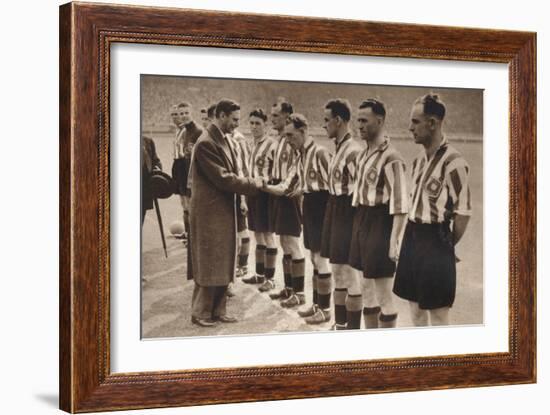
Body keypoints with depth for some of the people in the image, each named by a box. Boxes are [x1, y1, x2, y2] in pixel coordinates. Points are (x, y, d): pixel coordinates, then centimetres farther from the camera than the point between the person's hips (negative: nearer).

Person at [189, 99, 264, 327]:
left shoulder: (224, 139, 11)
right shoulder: (206, 143, -19)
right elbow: (222, 178, -21)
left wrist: (250, 182, -1)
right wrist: (253, 184, -14)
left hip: (224, 210, 9)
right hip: (210, 212, -9)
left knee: (223, 262, 14)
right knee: (209, 263, 1)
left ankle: (217, 310, 23)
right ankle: (201, 313, 13)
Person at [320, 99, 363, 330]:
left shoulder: (353, 151, -18)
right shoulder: (339, 148, 12)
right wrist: (331, 216, 18)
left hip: (347, 214, -10)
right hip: (335, 213, 10)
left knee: (351, 276, -2)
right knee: (338, 274, 16)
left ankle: (353, 329, 6)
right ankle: (340, 325, 27)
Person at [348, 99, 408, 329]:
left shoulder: (391, 158, -18)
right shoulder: (363, 155, 10)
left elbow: (401, 206, -20)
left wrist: (394, 242, -21)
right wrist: (358, 227, 17)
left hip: (380, 225, -9)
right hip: (362, 222, 9)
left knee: (384, 295, 1)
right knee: (368, 289, 17)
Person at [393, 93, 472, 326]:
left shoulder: (452, 162, -17)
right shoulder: (419, 160, 9)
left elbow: (463, 212, -15)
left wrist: (448, 244, -3)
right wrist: (412, 236, 13)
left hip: (436, 241, -8)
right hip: (412, 237, 8)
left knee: (438, 313, 3)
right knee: (415, 307, 18)